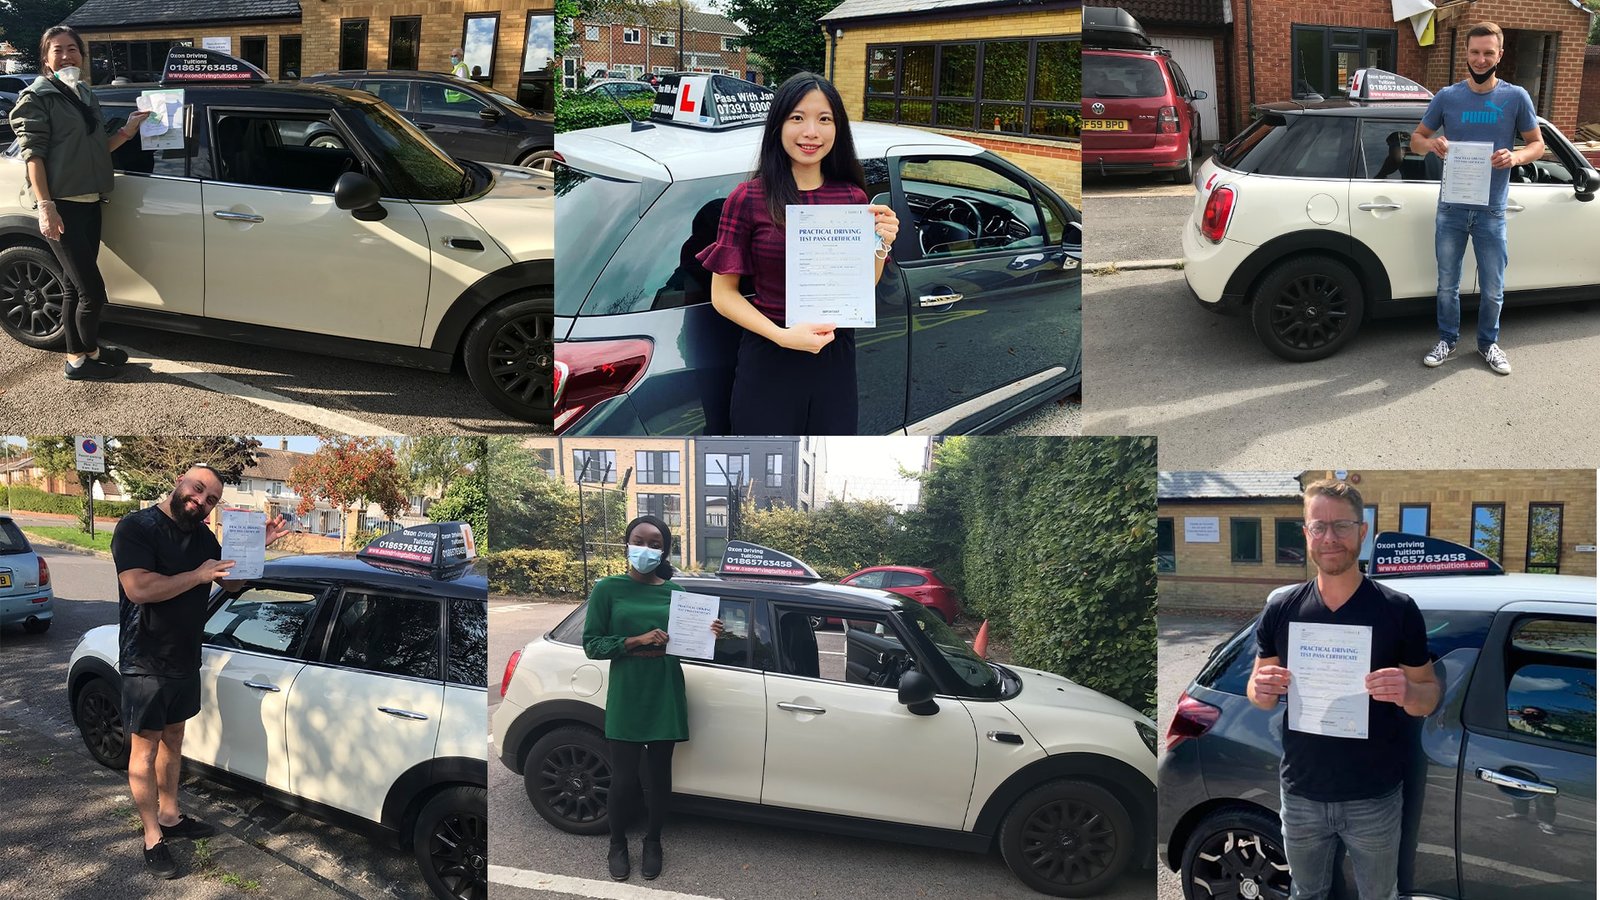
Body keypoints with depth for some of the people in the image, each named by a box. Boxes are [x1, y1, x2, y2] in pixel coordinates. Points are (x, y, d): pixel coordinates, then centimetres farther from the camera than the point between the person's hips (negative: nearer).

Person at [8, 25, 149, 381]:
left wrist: (127, 131, 5)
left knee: (74, 285, 15)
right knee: (93, 289, -8)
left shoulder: (86, 95, 16)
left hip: (89, 203, 8)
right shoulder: (37, 97, -6)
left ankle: (80, 352, 24)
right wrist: (45, 206, -21)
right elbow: (33, 154, -13)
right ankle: (82, 359, 7)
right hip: (62, 206, -8)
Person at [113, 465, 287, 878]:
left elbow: (232, 581, 12)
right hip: (145, 663, -7)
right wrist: (198, 575, -23)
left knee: (173, 738, 18)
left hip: (185, 661, 7)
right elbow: (139, 588, -28)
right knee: (145, 748, 1)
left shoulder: (203, 536, 6)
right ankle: (153, 840, 9)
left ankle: (169, 816, 32)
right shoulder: (136, 527, -16)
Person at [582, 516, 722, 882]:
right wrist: (637, 641, -18)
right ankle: (617, 844, 26)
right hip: (626, 699, -2)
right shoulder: (608, 589, -3)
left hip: (665, 698, 3)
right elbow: (591, 645, -5)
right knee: (624, 779, 1)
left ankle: (653, 842, 32)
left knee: (658, 776, 10)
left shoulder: (675, 592, 6)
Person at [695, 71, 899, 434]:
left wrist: (880, 246, -9)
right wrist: (781, 335, -21)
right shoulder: (748, 199, -9)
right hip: (768, 366, -3)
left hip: (836, 362, 4)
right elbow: (723, 294, -7)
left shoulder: (854, 198, 3)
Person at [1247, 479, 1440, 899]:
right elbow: (1260, 691, 6)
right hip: (1300, 793, 2)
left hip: (1374, 797, -2)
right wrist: (1262, 690, -18)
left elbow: (1431, 695, -2)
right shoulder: (1281, 607, -4)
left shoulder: (1399, 609, -10)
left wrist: (1408, 693, -25)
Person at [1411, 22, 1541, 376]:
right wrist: (1431, 144, -16)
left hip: (1492, 211, -1)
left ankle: (1488, 343, 28)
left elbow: (1537, 144, 4)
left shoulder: (1516, 97, -3)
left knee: (1493, 289, 8)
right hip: (1451, 208, 1)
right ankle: (1447, 340, 29)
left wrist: (1517, 157, -19)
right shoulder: (1447, 97, -1)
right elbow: (1416, 139, 8)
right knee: (1448, 284, 11)